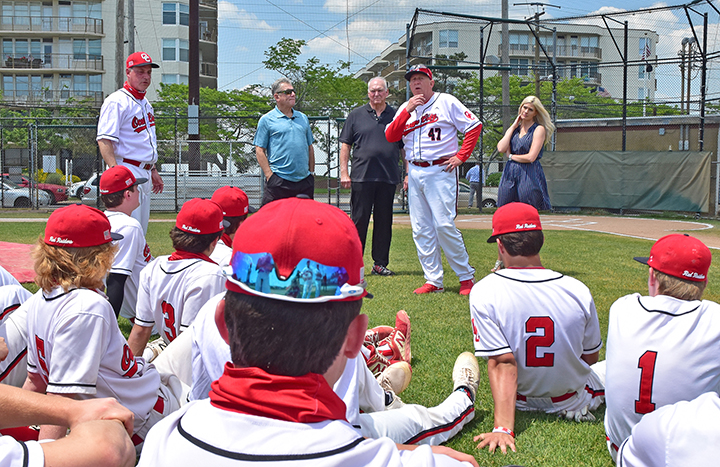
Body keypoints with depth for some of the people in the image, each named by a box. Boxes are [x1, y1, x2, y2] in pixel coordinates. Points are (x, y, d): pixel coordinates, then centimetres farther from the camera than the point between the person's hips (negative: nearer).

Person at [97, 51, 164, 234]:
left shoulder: (146, 103, 18)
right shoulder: (116, 101, -11)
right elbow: (104, 140, -19)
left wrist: (153, 170, 24)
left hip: (144, 173, 9)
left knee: (141, 230, 12)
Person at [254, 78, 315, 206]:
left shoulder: (303, 118, 17)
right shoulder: (267, 120, 1)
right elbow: (259, 151, -2)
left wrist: (312, 172, 13)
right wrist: (269, 175, -11)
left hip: (305, 180, 5)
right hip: (279, 181, -5)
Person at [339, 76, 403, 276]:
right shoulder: (356, 115, 8)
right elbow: (345, 146, 7)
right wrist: (344, 173, -1)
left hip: (388, 178, 2)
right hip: (361, 177, -1)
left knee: (384, 221, 6)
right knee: (359, 221, 0)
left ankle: (380, 264, 15)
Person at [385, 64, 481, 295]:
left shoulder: (447, 102, 1)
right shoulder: (405, 108, 15)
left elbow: (475, 126, -2)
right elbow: (390, 136, 3)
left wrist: (460, 156, -8)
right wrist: (408, 110, -6)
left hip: (440, 172, -6)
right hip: (414, 173, 6)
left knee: (444, 226, -13)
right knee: (421, 230, 3)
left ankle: (466, 276, 0)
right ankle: (433, 281, 8)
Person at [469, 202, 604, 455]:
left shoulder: (483, 292, -23)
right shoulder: (578, 291, -18)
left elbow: (501, 364, -27)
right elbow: (590, 358, -3)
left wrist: (503, 427, -27)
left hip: (523, 400, 1)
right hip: (573, 399, 0)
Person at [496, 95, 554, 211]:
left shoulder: (539, 129, -1)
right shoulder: (514, 128, 16)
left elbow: (531, 157, -11)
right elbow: (501, 148, -2)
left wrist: (511, 156, 4)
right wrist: (513, 126, 3)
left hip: (529, 177, -5)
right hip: (510, 175, 5)